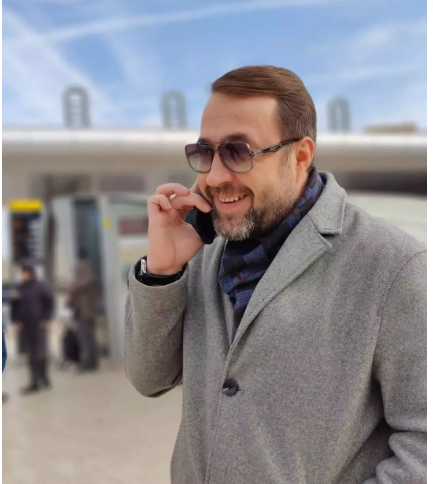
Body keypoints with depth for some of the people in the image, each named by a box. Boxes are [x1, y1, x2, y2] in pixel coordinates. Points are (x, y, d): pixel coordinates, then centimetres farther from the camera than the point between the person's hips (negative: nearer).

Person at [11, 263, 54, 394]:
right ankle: (35, 382, 11)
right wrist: (17, 319, 3)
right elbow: (15, 306, 14)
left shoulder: (41, 287, -3)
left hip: (39, 325, -3)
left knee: (40, 353, 3)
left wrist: (46, 319, -8)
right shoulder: (20, 288, 7)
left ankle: (43, 379, 13)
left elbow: (50, 302, -2)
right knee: (31, 355, 5)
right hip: (25, 326, 3)